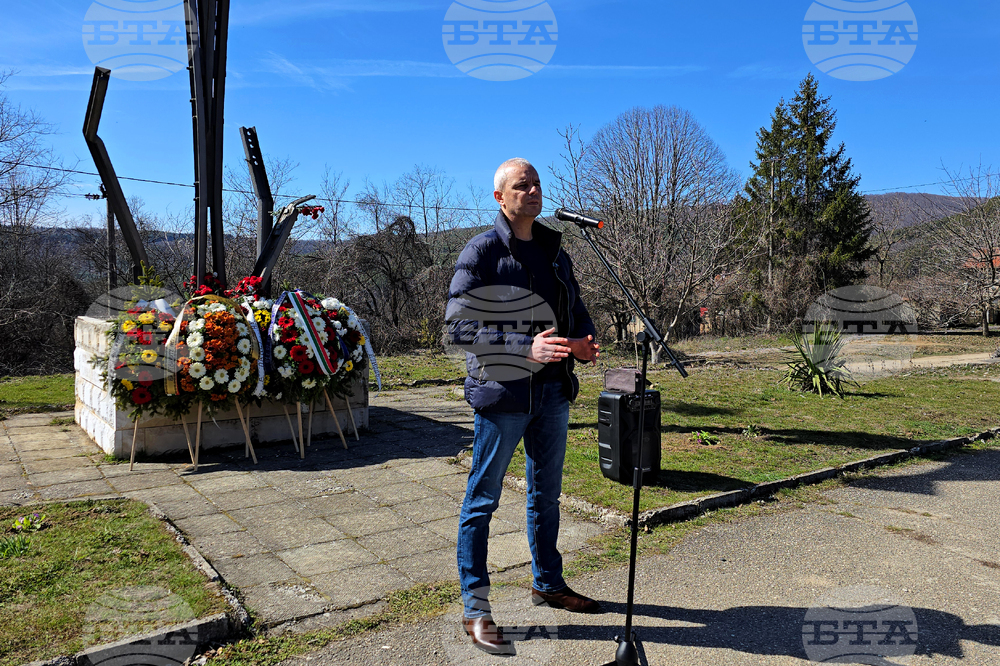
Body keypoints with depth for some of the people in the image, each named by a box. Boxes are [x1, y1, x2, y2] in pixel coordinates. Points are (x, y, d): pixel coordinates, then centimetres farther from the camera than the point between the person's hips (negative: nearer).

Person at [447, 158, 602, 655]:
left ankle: (547, 582, 38)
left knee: (546, 494, 19)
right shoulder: (482, 250, -8)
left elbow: (575, 307, 21)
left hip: (554, 390, 7)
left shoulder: (554, 251, 13)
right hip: (502, 392, -7)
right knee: (482, 500, 3)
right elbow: (460, 322, -17)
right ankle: (475, 608, 15)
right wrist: (525, 349, -29)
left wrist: (585, 340, -3)